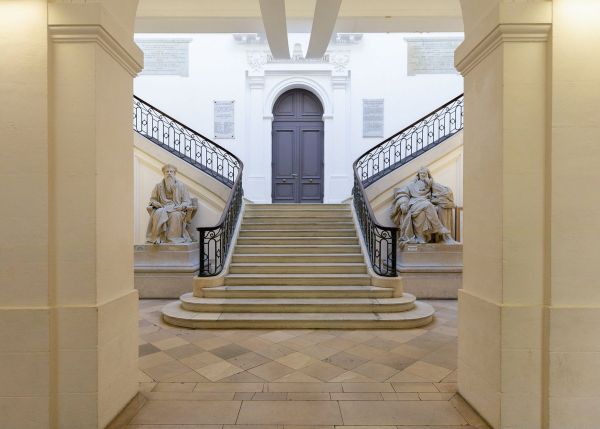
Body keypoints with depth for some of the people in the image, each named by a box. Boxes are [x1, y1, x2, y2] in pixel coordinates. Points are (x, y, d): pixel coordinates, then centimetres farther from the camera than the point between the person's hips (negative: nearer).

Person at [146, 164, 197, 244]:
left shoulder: (181, 186, 12)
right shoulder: (158, 186, 17)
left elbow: (187, 201, 7)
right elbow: (152, 198, 19)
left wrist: (182, 206, -15)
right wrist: (155, 203, -6)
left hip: (176, 208, -1)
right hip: (162, 208, 1)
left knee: (176, 215, -37)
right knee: (159, 213, -35)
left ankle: (173, 239, -33)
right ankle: (157, 237, -33)